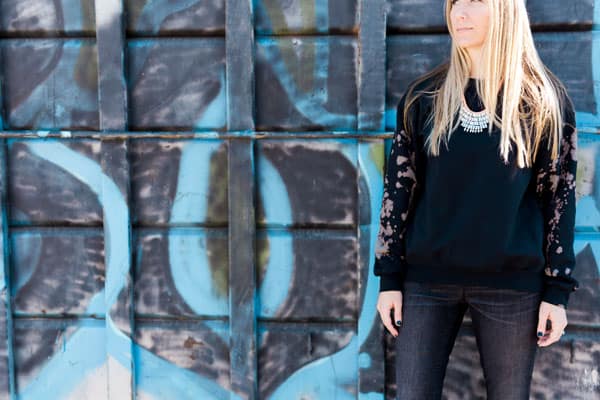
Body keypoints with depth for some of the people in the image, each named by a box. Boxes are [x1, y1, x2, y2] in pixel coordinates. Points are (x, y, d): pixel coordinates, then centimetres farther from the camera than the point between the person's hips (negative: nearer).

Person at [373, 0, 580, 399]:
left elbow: (560, 195, 1)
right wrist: (389, 277, 0)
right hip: (427, 278, 1)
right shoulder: (424, 95, 3)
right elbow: (399, 187, 3)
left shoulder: (545, 99, 1)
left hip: (513, 282, -1)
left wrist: (557, 289, -3)